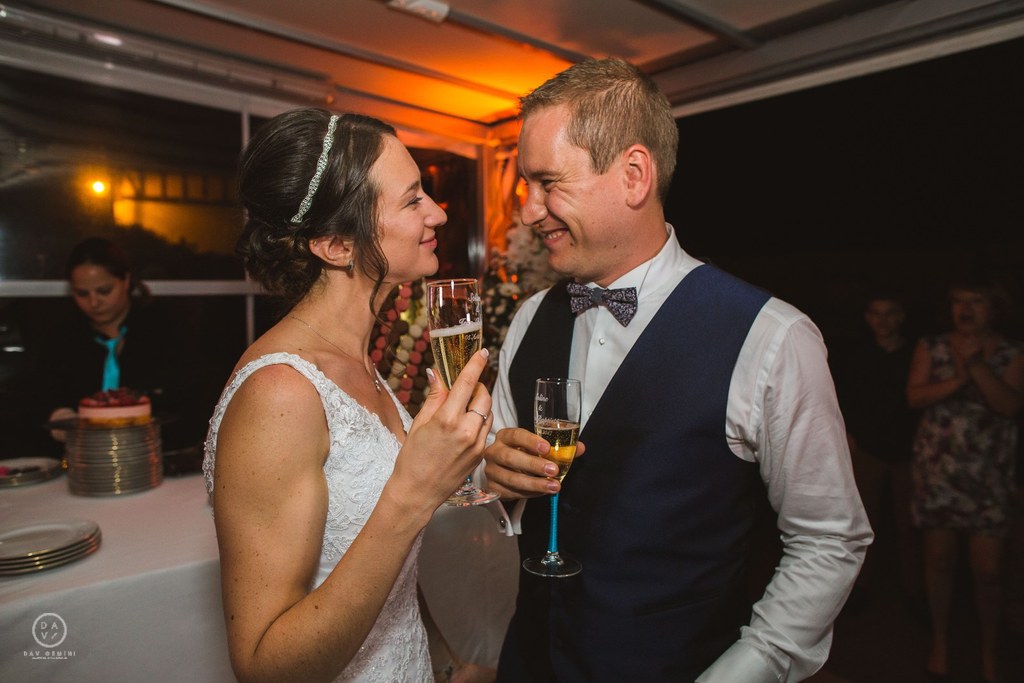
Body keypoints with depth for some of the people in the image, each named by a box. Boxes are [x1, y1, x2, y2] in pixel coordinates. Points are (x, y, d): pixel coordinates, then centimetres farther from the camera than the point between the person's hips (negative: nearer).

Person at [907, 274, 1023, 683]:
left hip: (989, 477, -1)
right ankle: (940, 640, 27)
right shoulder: (932, 347, 4)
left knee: (988, 572, 1)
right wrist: (959, 379, -18)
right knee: (939, 560, 10)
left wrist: (976, 365, -19)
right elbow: (914, 395, -7)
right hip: (937, 471, 1)